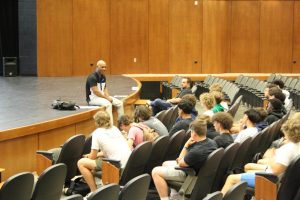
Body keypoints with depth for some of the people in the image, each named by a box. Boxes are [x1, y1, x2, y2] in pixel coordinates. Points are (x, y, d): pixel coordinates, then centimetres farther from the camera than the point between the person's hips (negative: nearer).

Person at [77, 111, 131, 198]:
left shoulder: (97, 133, -2)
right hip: (129, 163, 8)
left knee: (81, 163, -1)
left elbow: (93, 156, 2)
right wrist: (98, 154, 30)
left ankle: (94, 191, 2)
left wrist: (88, 157, 23)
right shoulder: (115, 129, 18)